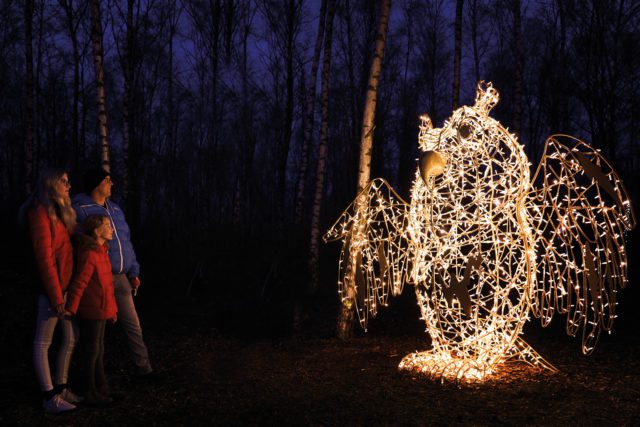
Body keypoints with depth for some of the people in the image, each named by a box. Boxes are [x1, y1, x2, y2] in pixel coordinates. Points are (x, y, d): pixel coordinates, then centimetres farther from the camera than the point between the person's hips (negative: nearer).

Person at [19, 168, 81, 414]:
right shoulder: (41, 212, -11)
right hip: (52, 286, -9)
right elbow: (44, 257, -16)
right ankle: (49, 398, 5)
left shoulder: (60, 212, 16)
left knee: (71, 338, 13)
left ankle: (61, 388, 24)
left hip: (67, 285, 9)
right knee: (43, 342, 1)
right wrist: (56, 295, -17)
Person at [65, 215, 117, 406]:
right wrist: (70, 309, -27)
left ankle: (101, 388, 31)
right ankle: (89, 393, 14)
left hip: (100, 311, 9)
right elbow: (78, 284, -25)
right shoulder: (89, 255, -21)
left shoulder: (101, 252, 10)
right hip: (91, 312, -9)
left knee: (99, 350, 19)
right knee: (91, 352, 2)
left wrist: (112, 309, 20)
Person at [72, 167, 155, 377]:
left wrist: (133, 272, 15)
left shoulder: (115, 208, 14)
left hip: (120, 278, 7)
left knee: (133, 324, 9)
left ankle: (143, 368, 17)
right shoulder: (81, 209, -10)